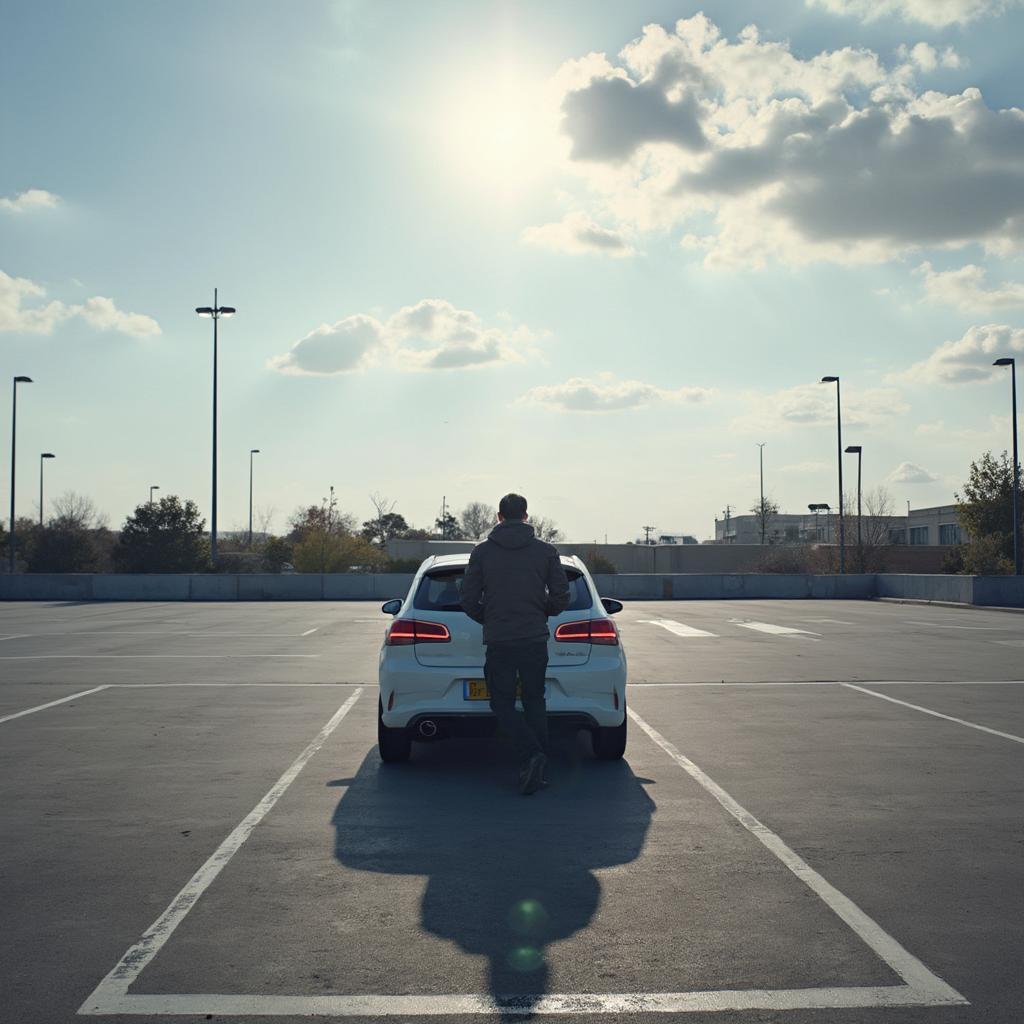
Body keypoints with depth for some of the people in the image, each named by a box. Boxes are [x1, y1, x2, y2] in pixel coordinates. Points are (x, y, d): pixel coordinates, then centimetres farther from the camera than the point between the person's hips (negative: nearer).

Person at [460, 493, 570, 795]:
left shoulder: (482, 551, 2)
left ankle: (531, 754, -15)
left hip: (498, 642, -1)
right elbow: (561, 598, 1)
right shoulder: (546, 551, 3)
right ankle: (537, 770, 9)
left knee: (502, 704, 7)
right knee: (535, 702, 13)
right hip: (535, 640, 2)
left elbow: (469, 600, 1)